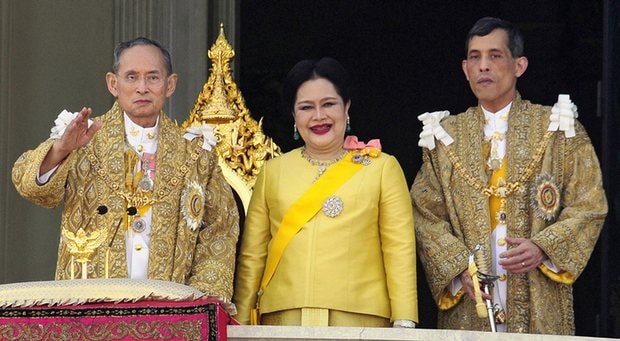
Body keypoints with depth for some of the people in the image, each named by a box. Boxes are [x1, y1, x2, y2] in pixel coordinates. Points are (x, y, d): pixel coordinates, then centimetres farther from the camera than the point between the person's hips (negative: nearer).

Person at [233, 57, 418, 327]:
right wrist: (241, 322, 5)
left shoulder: (383, 168, 8)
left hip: (359, 317, -2)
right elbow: (252, 255, 12)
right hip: (283, 317, 2)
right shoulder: (273, 172, 14)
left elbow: (400, 251, 2)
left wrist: (404, 323, -7)